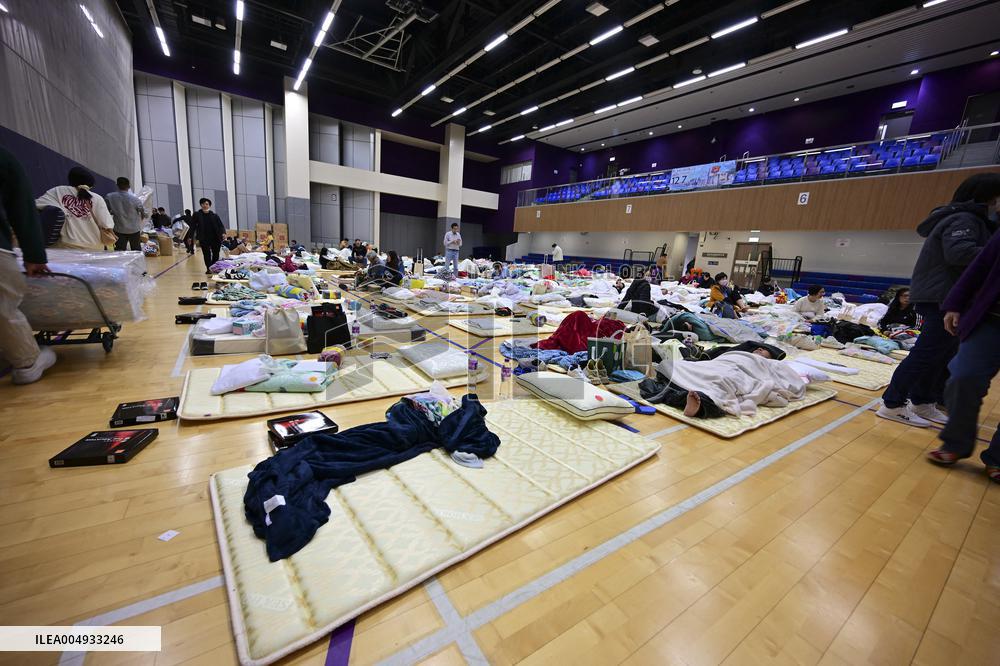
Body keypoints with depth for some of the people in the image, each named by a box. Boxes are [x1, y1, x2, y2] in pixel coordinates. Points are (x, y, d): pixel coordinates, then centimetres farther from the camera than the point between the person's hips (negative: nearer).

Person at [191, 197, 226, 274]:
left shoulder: (214, 215, 5)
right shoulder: (197, 215, 2)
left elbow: (221, 225, 2)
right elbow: (193, 227, 4)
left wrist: (223, 232, -17)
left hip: (215, 238, 1)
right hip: (204, 239, -1)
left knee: (216, 254, 6)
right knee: (207, 254, -3)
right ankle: (208, 268, 1)